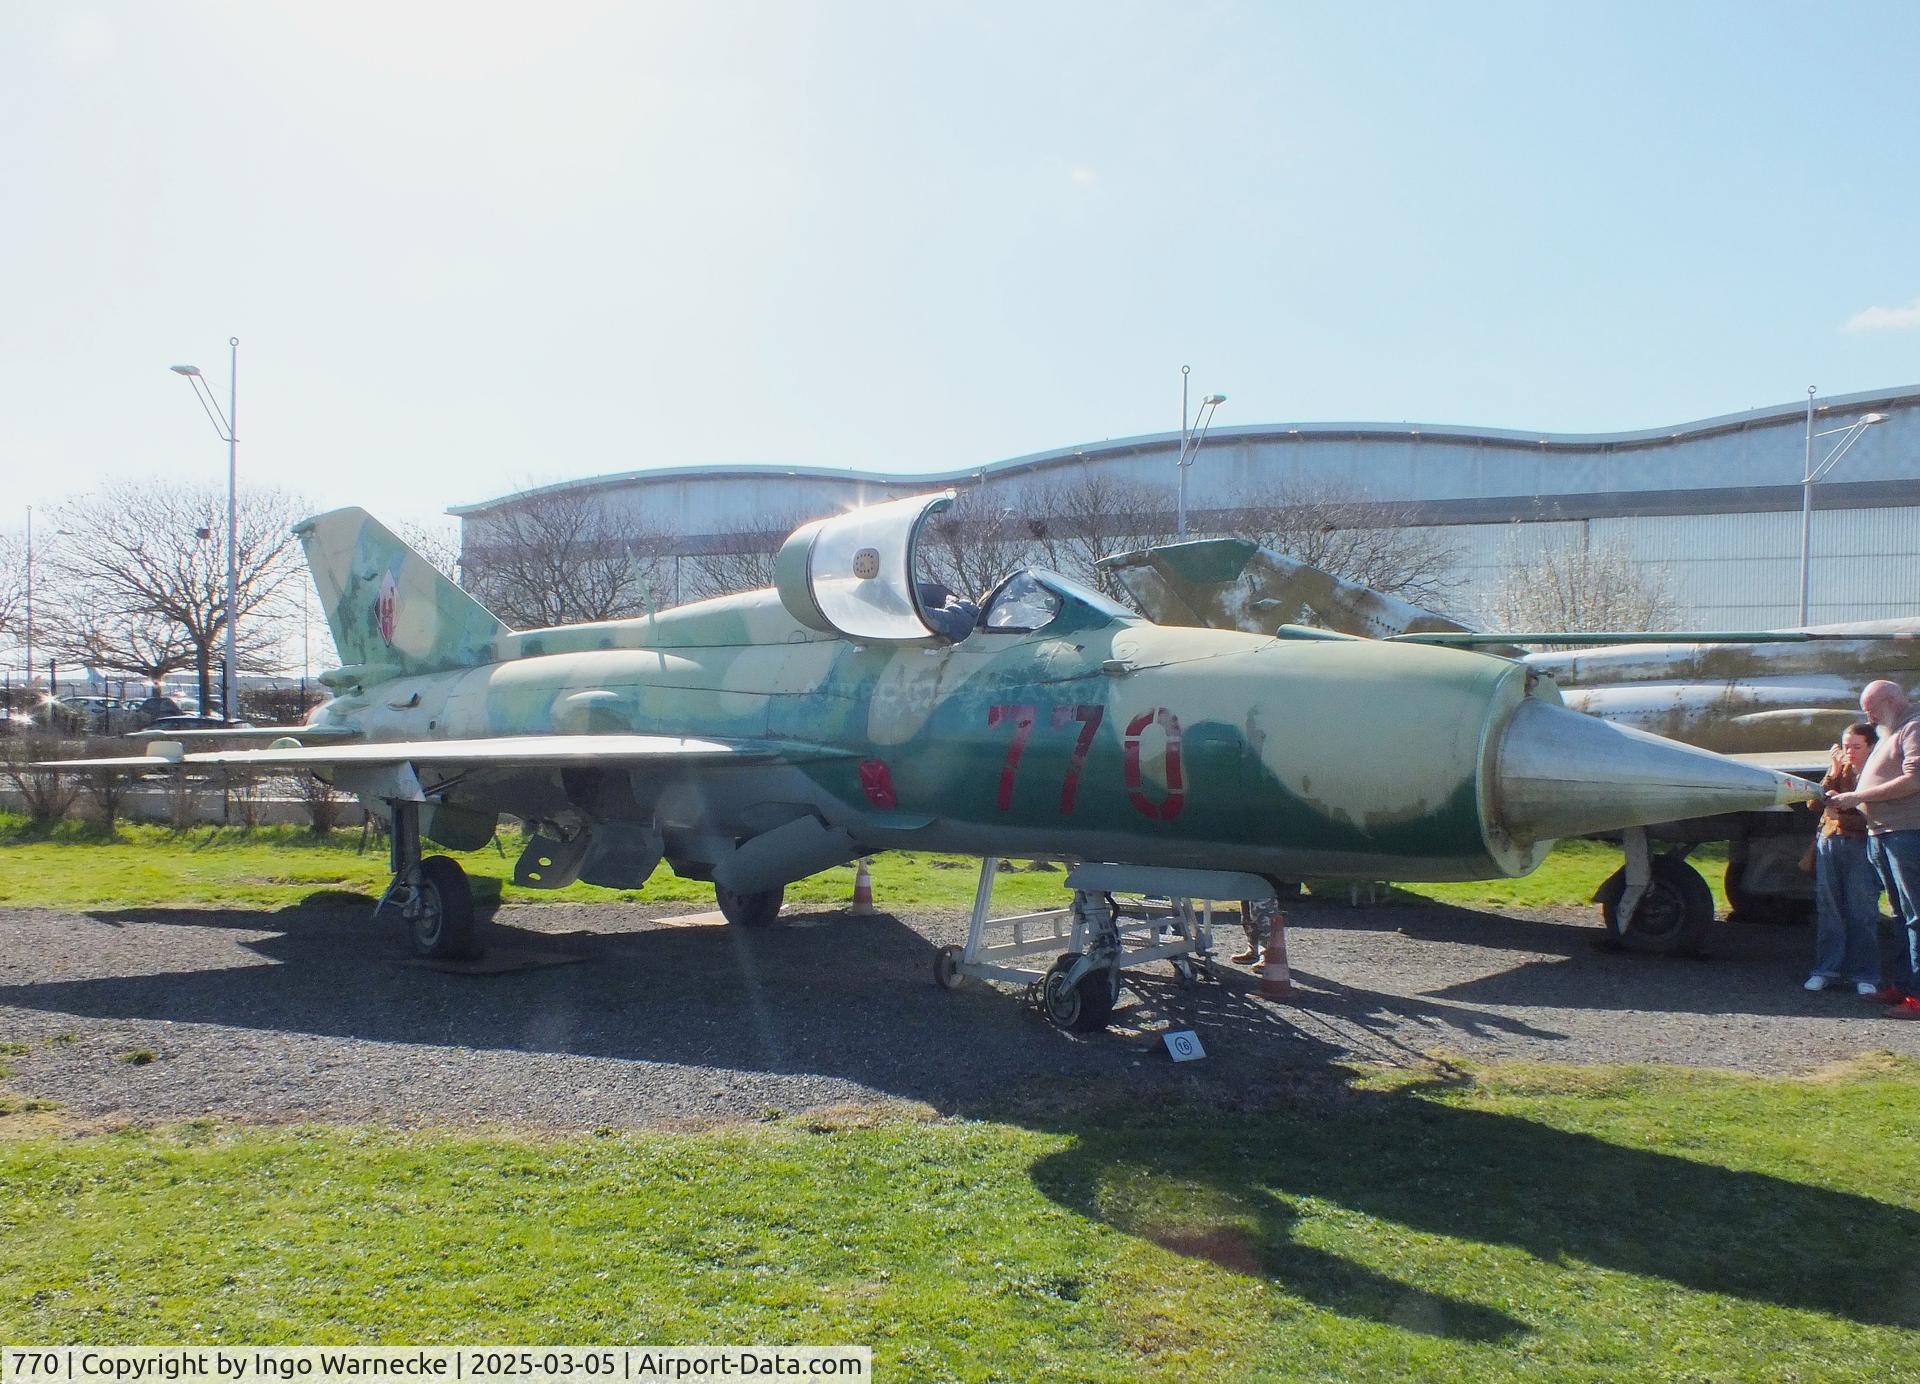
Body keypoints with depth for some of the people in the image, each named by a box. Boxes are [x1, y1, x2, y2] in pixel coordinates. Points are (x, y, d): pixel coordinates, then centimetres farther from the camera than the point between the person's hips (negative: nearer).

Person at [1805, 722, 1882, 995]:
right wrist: (1835, 771, -1)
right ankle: (1827, 969, 7)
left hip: (1860, 844, -4)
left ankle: (1864, 975, 2)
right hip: (1828, 841, 4)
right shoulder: (1840, 769, 16)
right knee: (1828, 908, 3)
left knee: (1862, 911, -4)